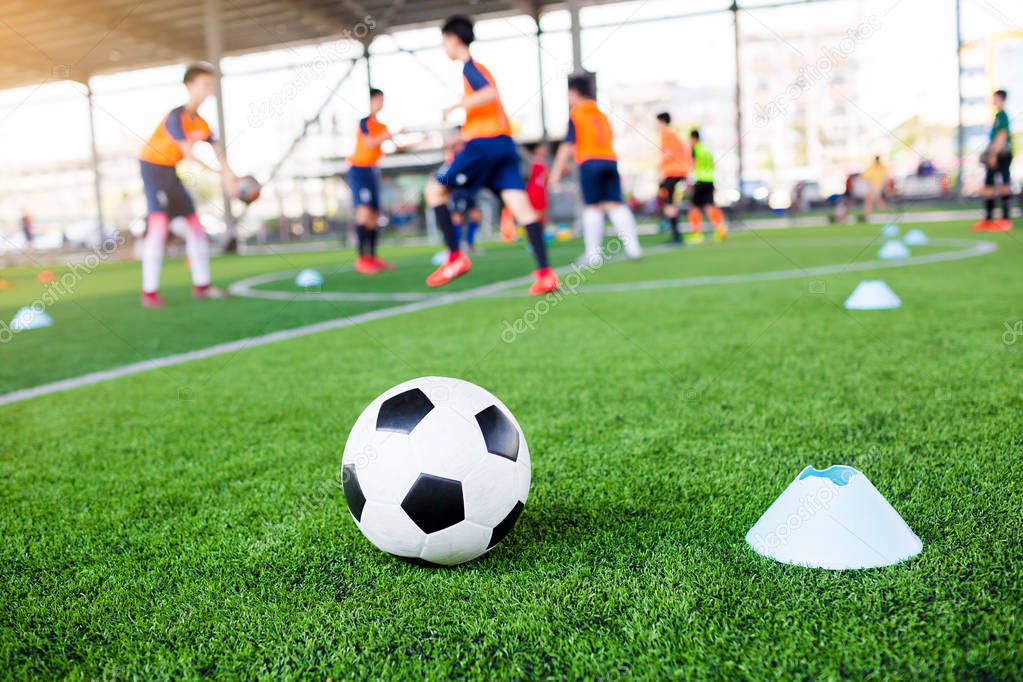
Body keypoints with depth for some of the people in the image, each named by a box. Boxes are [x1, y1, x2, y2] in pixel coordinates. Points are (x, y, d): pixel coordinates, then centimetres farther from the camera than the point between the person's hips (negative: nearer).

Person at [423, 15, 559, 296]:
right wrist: (462, 136, 33)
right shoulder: (477, 67, 24)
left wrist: (455, 106, -14)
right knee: (521, 206, -3)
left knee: (434, 190, 4)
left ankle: (456, 257, -2)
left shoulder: (469, 66, -4)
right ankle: (545, 273, -13)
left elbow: (491, 93, -22)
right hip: (504, 143, 9)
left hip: (483, 143, -9)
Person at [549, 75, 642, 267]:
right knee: (615, 204, 3)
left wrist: (556, 171, -3)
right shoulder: (601, 114, 22)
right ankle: (632, 246, -6)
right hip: (610, 160, 5)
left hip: (589, 162, -5)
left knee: (592, 207, -5)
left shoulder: (575, 113, 3)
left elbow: (568, 144, -3)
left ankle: (593, 253, -8)